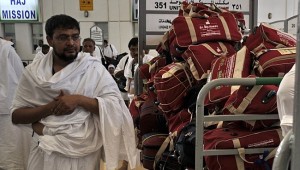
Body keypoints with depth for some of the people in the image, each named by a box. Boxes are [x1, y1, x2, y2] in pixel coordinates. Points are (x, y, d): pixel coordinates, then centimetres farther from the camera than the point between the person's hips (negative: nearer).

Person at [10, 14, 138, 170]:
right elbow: (16, 115, -2)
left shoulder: (93, 68, -7)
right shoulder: (33, 71, -2)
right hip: (45, 152, 1)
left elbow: (115, 106, -11)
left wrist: (79, 100, -22)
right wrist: (50, 108, -17)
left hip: (82, 153, -1)